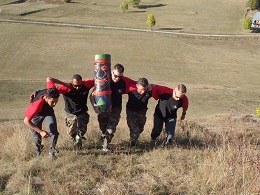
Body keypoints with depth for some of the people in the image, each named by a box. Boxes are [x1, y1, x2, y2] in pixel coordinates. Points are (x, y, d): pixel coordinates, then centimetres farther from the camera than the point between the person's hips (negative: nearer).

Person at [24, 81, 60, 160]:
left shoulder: (51, 91, -37)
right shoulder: (37, 104, -49)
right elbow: (26, 121, -39)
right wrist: (40, 131, -41)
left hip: (48, 112, 3)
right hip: (36, 115, -3)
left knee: (54, 132, -14)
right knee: (37, 136, 10)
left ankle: (52, 150, 10)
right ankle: (38, 150, 43)